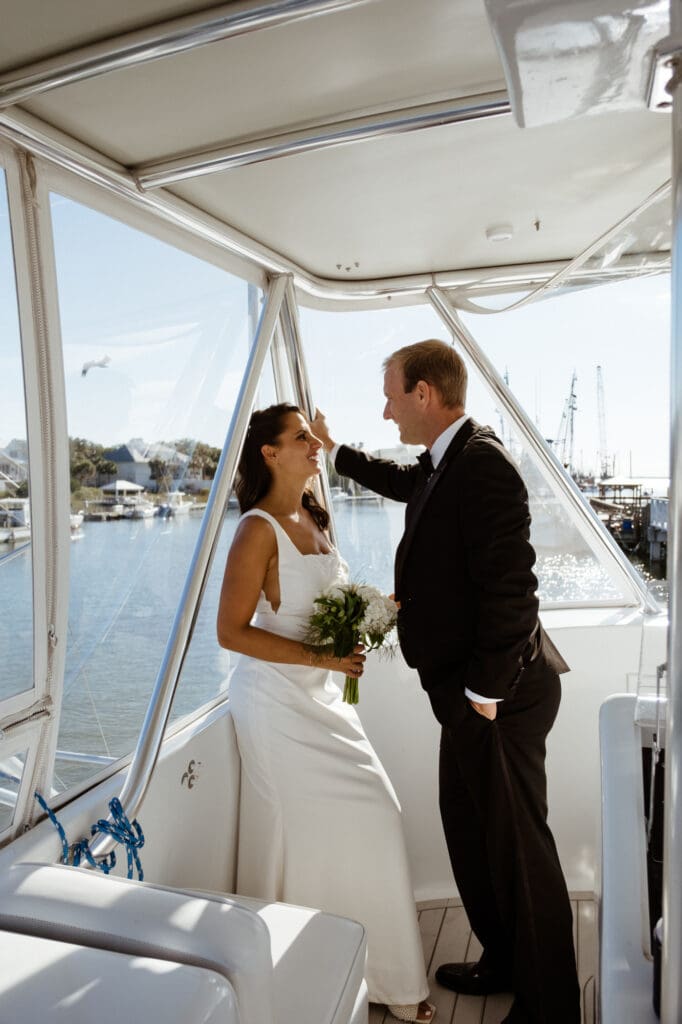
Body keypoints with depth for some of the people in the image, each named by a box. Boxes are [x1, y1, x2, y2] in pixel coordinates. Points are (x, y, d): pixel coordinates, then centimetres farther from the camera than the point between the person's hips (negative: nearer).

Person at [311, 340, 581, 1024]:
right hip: (467, 693, 10)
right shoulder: (444, 463, 9)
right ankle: (503, 964, 45)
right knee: (470, 831, 23)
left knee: (518, 848, 8)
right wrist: (335, 450, 40)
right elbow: (402, 483, 33)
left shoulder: (482, 463, -22)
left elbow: (510, 587, -26)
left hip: (495, 696, -10)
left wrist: (485, 691, -20)